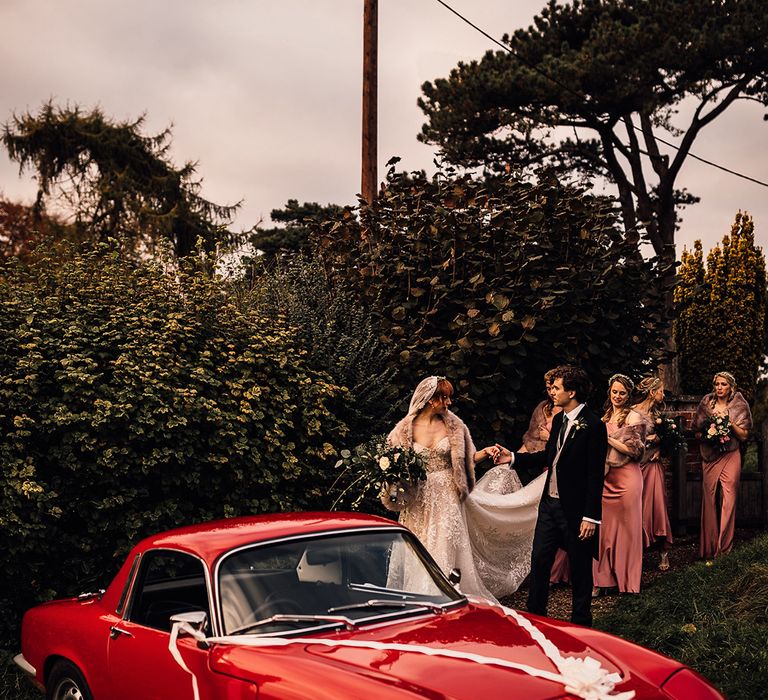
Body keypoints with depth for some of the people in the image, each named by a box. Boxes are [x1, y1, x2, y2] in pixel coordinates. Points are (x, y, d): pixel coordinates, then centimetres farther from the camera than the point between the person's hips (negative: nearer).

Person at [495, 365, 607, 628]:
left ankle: (581, 623, 22)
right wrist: (513, 458, 10)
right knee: (539, 561, 10)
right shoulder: (558, 420, 8)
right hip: (550, 503, 7)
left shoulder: (593, 426, -16)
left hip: (576, 509, -7)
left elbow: (595, 475, -17)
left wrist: (591, 517, -18)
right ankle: (535, 616, 22)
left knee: (579, 569, 8)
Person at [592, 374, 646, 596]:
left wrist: (609, 439, -13)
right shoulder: (604, 418, 15)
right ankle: (603, 578, 9)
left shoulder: (634, 418, -3)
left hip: (626, 477, -5)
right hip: (605, 477, 5)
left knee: (625, 528, -1)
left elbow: (635, 451, -10)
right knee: (604, 527, 3)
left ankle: (627, 580, 9)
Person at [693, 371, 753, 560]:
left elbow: (744, 435, 1)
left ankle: (724, 546, -2)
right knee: (709, 497, 0)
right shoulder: (706, 404, 5)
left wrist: (729, 422, -13)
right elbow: (697, 431, 11)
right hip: (710, 456, 2)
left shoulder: (739, 406, 2)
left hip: (730, 456, -1)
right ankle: (709, 544, 8)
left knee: (729, 498, -8)